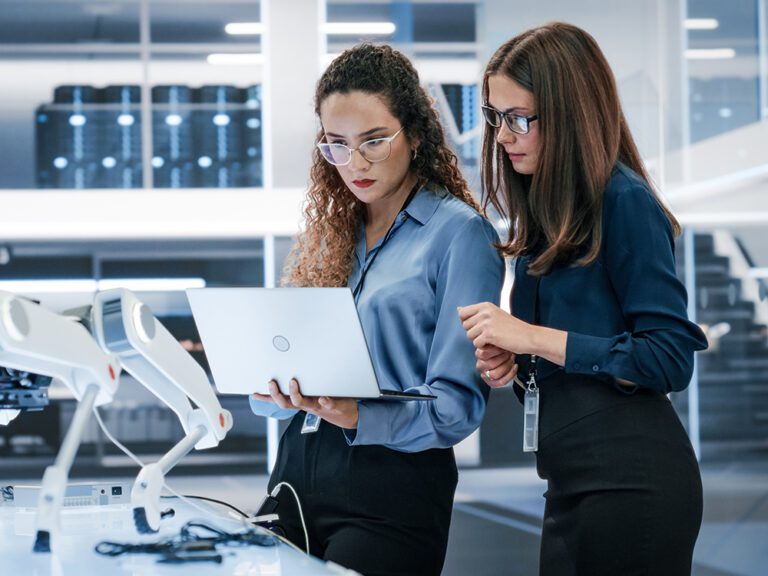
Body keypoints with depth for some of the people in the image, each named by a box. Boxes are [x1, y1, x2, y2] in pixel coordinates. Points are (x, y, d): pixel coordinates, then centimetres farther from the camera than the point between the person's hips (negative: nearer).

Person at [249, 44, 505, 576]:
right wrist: (276, 389, -9)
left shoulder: (460, 234, -5)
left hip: (393, 477, -5)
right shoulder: (326, 233, 15)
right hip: (297, 469, 6)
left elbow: (457, 403, -11)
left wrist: (358, 417, -27)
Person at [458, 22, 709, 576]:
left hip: (630, 482, -8)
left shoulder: (625, 202, -12)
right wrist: (511, 362, 2)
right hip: (576, 480, 8)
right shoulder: (545, 211, 13)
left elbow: (669, 358, -16)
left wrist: (533, 338, -18)